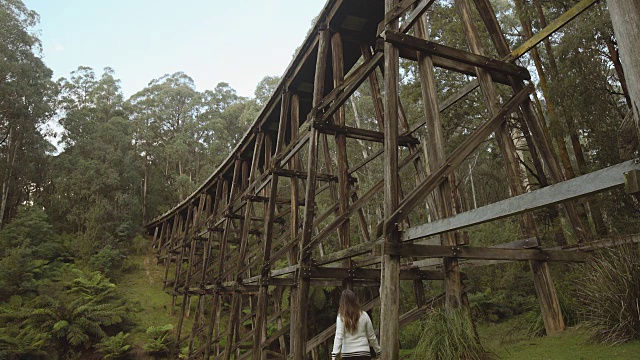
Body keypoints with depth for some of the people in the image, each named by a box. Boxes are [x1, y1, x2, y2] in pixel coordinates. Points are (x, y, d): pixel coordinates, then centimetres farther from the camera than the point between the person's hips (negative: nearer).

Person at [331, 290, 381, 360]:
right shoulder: (364, 315, -1)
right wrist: (378, 351, 19)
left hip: (348, 354, 0)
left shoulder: (341, 317, -6)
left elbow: (338, 337, -14)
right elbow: (371, 337, 6)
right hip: (364, 353, 1)